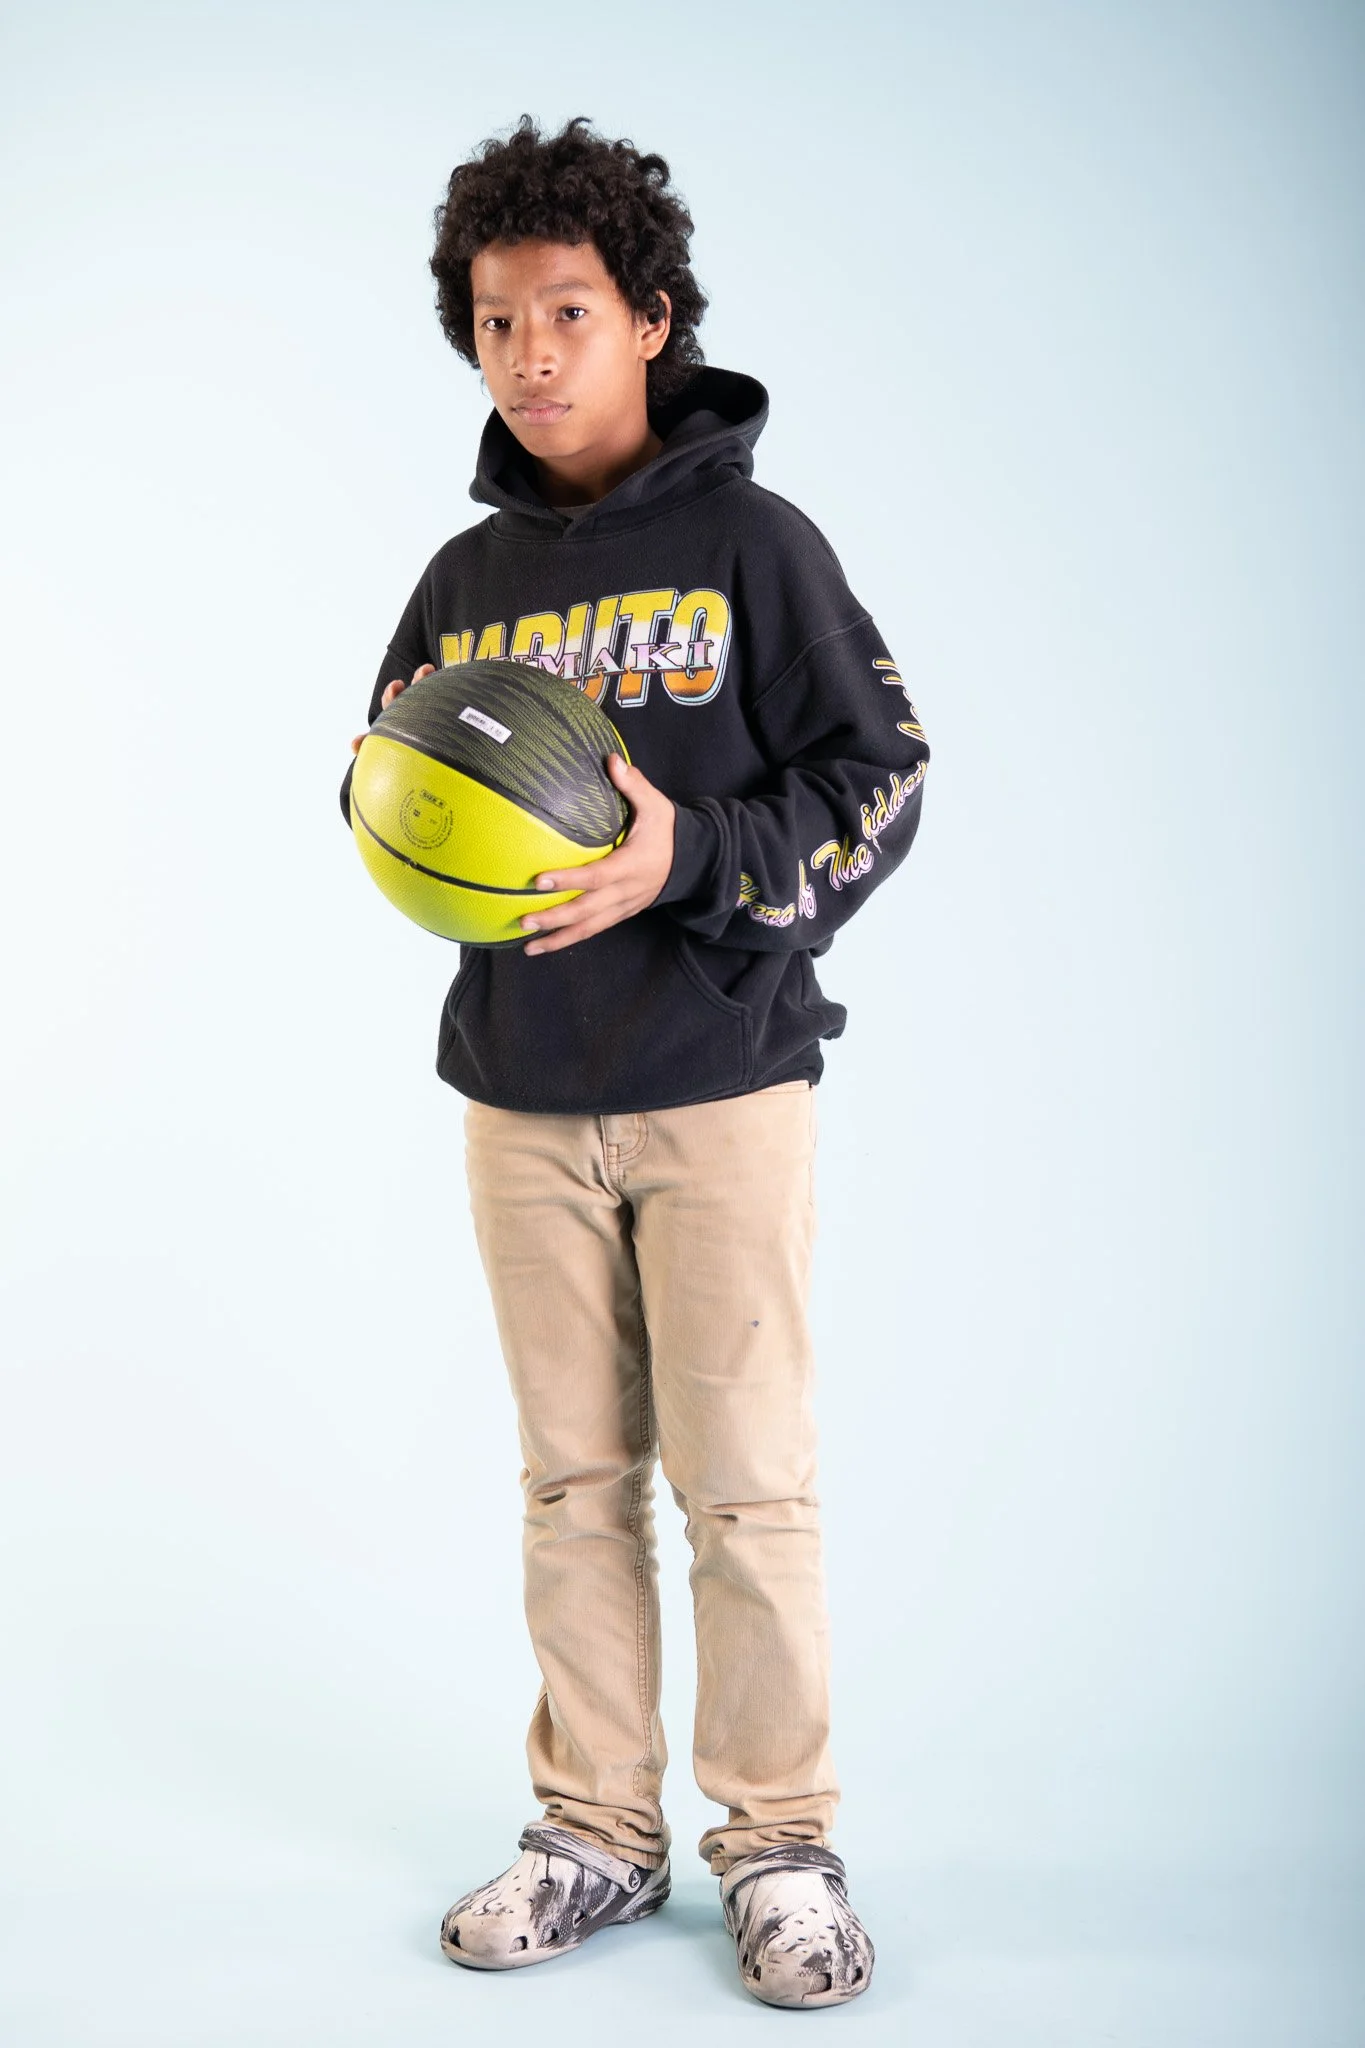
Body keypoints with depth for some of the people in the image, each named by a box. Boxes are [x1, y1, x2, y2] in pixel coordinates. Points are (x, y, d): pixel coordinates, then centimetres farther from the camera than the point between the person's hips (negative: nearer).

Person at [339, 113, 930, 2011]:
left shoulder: (750, 539, -3)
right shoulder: (468, 577, 11)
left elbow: (880, 774, -4)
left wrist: (693, 857, -19)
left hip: (719, 1087, -4)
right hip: (521, 1096, 4)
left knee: (746, 1482, -1)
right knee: (573, 1478, 10)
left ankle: (781, 1840, 15)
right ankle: (598, 1834, 22)